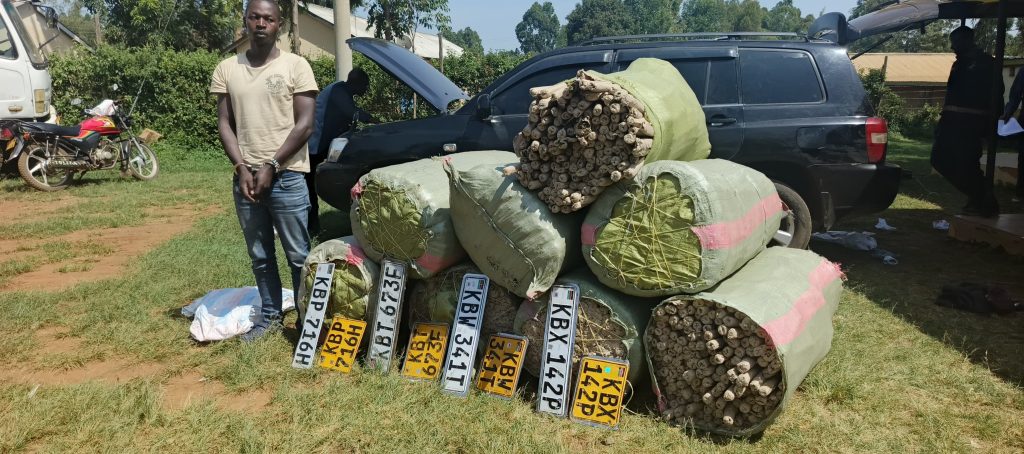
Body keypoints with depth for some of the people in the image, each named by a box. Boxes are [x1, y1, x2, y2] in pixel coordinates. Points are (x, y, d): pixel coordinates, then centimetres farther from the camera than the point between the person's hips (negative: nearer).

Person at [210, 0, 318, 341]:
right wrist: (241, 167, -6)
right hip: (245, 177, 4)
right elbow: (224, 124, 8)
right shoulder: (227, 69, 9)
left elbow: (305, 125, -7)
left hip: (287, 178, -4)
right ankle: (270, 316, 26)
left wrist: (271, 166, -11)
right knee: (260, 257, 13)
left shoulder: (295, 66, -2)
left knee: (298, 256, 1)